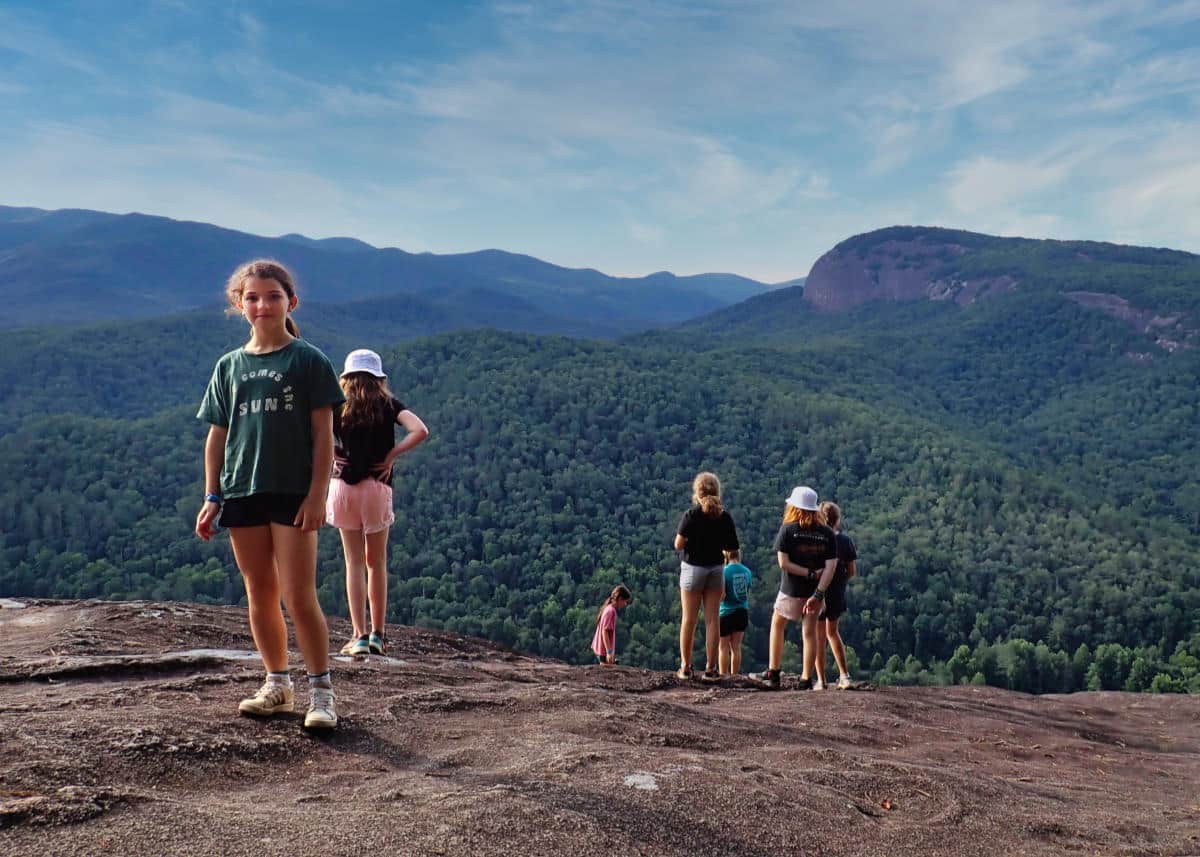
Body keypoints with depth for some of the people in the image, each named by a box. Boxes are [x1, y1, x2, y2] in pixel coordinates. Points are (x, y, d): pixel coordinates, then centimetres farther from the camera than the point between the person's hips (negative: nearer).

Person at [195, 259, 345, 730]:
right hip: (242, 494, 5)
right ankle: (277, 684, 24)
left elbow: (323, 434, -4)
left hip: (294, 494, -4)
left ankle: (321, 691, 1)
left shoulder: (309, 360, -2)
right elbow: (217, 435, 12)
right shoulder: (230, 365, 10)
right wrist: (211, 498, 8)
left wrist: (316, 495, -10)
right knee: (260, 594, 11)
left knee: (298, 596, -7)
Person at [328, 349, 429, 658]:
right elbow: (420, 431, -13)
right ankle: (377, 634, 13)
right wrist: (392, 455, -5)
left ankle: (359, 636, 1)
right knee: (377, 562, 11)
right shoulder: (389, 404, 3)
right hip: (377, 487, 0)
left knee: (354, 562, 5)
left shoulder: (337, 405, 4)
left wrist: (331, 454, -1)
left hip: (343, 487, 0)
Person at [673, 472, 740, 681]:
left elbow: (678, 545, -14)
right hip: (716, 569, 2)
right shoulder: (725, 517, -4)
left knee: (688, 619, 7)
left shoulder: (691, 515, -12)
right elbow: (733, 548, -1)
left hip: (693, 568, -2)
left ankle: (685, 667, 10)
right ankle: (710, 668, 7)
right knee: (713, 620, 7)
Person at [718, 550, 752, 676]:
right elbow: (748, 595, 11)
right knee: (736, 647, 11)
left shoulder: (725, 571, -15)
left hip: (726, 613, -5)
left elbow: (721, 597, -16)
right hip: (742, 612, 5)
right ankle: (734, 676, 15)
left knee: (724, 648, 6)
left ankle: (723, 676, 7)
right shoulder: (747, 571, 2)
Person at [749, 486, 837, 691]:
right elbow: (831, 566, -9)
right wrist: (818, 594, -13)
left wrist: (809, 573, -12)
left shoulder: (788, 529, -8)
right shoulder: (827, 533, 0)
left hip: (791, 589, -2)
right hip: (815, 590, 2)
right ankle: (806, 680, 11)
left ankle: (772, 675, 16)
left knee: (777, 625, 16)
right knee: (810, 632, 11)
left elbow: (783, 563, -16)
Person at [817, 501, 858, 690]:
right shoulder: (846, 541, -5)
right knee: (833, 632, 22)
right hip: (838, 594, 3)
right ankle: (844, 675, 16)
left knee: (819, 635, 8)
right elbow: (852, 571, -1)